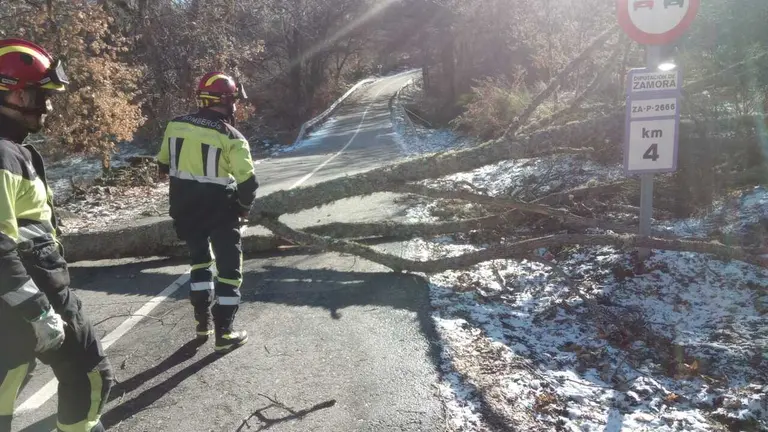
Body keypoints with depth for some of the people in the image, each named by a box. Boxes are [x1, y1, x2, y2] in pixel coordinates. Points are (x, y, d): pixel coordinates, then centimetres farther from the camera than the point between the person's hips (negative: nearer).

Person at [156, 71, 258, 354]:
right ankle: (224, 334, 9)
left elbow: (163, 167, 12)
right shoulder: (231, 137, -14)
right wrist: (244, 207, 2)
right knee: (229, 268, 7)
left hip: (185, 209, 5)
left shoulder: (174, 126, 1)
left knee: (200, 260, 24)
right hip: (220, 211, -5)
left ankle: (203, 322, 29)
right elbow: (247, 182, -16)